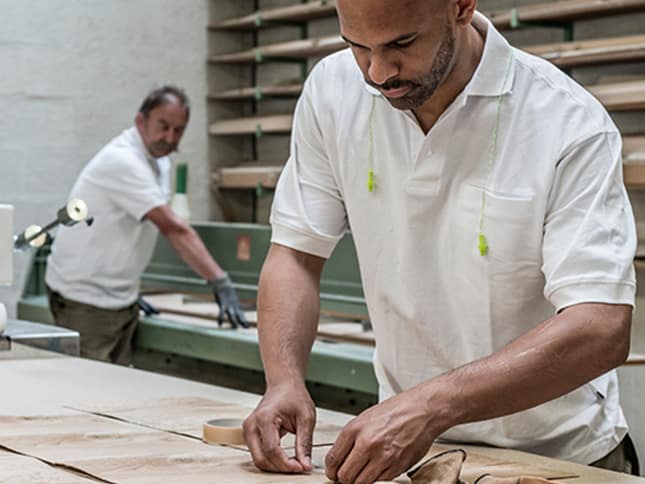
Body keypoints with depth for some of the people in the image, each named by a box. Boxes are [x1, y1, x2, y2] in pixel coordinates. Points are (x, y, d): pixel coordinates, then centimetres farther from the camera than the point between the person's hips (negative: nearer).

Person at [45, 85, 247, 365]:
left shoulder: (159, 162, 10)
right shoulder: (123, 162, -21)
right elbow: (173, 229, -26)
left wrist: (130, 292, 12)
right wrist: (220, 283, -29)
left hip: (119, 299, 9)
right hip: (84, 301, -9)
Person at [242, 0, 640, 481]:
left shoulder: (571, 125, -18)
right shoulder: (333, 91, -4)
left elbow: (602, 330, -25)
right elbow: (296, 253, 3)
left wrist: (433, 404, -36)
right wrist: (284, 377, -16)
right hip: (407, 444, 3)